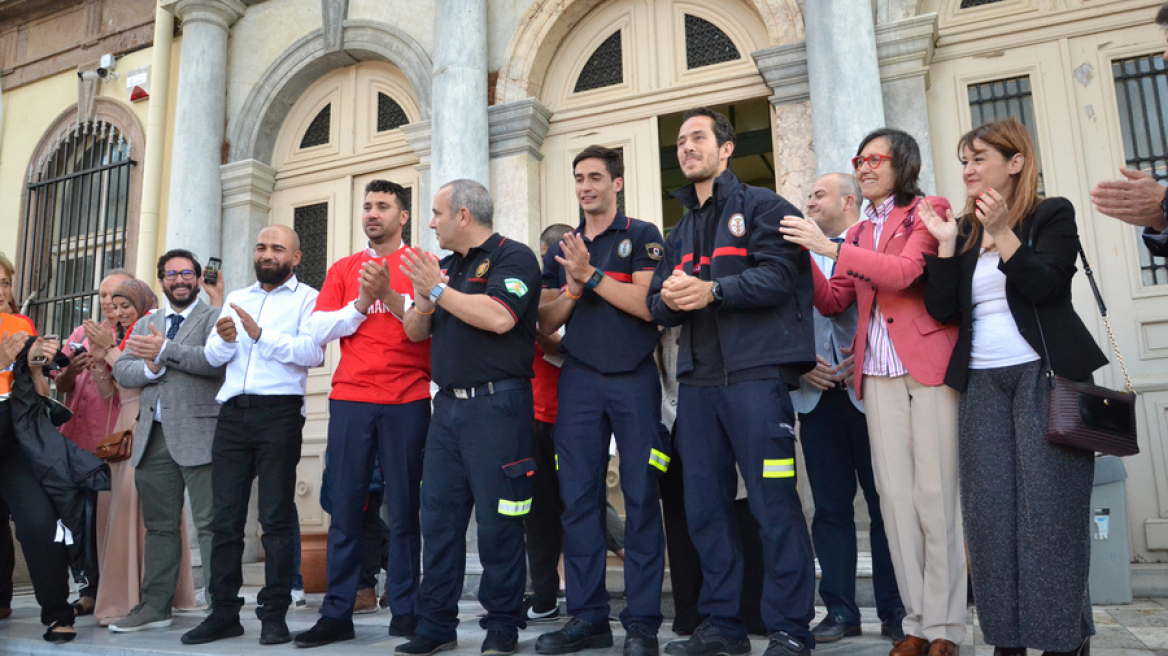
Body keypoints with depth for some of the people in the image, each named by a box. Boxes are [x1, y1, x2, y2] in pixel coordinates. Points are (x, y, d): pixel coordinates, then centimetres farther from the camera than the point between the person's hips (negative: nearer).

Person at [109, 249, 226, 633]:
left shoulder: (214, 318, 4)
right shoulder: (145, 325, 23)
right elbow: (121, 371, 13)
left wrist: (165, 351, -18)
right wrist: (149, 368, -7)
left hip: (197, 435, -6)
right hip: (153, 437, 6)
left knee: (210, 524, -6)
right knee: (159, 525, 12)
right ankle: (155, 606, 20)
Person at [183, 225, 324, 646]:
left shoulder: (307, 299, 4)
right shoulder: (236, 299, 21)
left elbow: (313, 352, -12)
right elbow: (212, 357, 13)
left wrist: (261, 334, -20)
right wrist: (224, 340, -8)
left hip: (279, 411, -5)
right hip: (233, 413, 5)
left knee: (275, 517, -2)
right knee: (225, 518, 6)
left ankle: (274, 614, 5)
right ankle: (224, 612, 14)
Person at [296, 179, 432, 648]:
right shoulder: (343, 270, 16)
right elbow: (318, 331, 7)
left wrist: (389, 296, -18)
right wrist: (360, 304, -6)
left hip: (406, 402, -2)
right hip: (350, 400, 3)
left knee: (404, 508, 2)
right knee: (345, 507, 3)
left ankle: (405, 612, 11)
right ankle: (337, 614, 10)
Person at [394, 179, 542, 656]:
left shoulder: (513, 257, -3)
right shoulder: (448, 266, 20)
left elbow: (499, 316, -20)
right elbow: (415, 331, 19)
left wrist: (438, 290, -11)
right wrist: (423, 303, -3)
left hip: (496, 405, -7)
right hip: (448, 404, 7)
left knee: (497, 520, -1)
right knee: (439, 517, 7)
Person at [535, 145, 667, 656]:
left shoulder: (642, 236, 4)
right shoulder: (562, 250, 17)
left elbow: (647, 304, -9)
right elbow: (546, 323, 12)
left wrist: (590, 274, -11)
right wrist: (573, 287, -5)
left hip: (634, 379, -4)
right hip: (578, 380, 4)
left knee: (641, 495, -2)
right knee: (578, 496, 3)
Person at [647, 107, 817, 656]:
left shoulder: (762, 206, 4)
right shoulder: (680, 230, 24)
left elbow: (780, 275, -11)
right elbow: (658, 303, 16)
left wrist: (713, 290, -22)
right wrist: (671, 298, -8)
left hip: (754, 375, -6)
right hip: (697, 381, 7)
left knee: (774, 504, -5)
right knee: (705, 506, 9)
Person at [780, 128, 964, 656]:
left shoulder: (928, 211, 3)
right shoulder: (858, 233, 20)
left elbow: (905, 272, -14)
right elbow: (833, 302, 13)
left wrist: (831, 247, -17)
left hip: (927, 365, -5)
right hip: (878, 374, 5)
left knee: (936, 493, -4)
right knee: (895, 496, 3)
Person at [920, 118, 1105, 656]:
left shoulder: (1052, 215, 4)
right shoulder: (963, 230, 15)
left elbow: (1045, 285, -12)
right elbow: (942, 309, 5)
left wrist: (1002, 233, -17)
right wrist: (946, 244, -3)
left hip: (1045, 375, -4)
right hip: (981, 384, 4)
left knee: (1049, 510, -4)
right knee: (990, 515, 1)